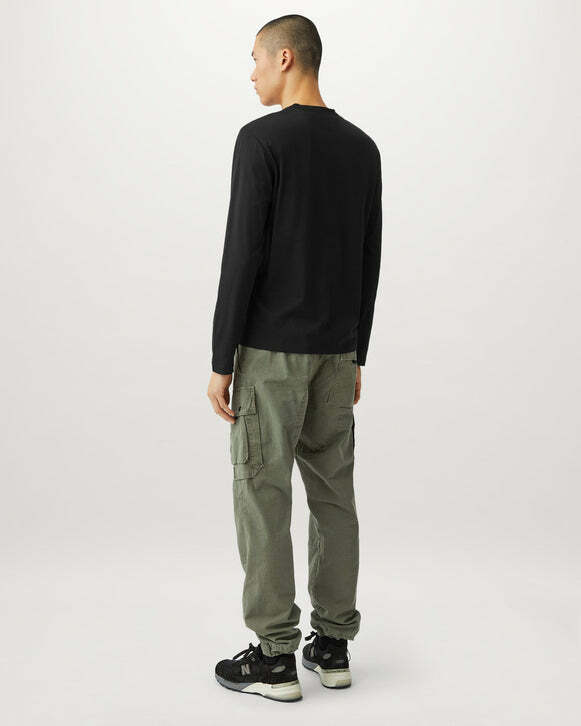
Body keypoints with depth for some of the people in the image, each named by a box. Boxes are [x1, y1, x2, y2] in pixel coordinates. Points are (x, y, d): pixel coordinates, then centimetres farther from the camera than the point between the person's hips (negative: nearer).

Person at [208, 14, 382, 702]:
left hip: (270, 349, -7)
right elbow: (369, 263, 13)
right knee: (333, 494, 11)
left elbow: (242, 257, -17)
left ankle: (274, 656, 6)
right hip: (335, 350, 7)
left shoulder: (262, 139, -12)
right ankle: (332, 643, 19)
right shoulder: (362, 148, 11)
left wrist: (220, 361, -12)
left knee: (263, 496, 0)